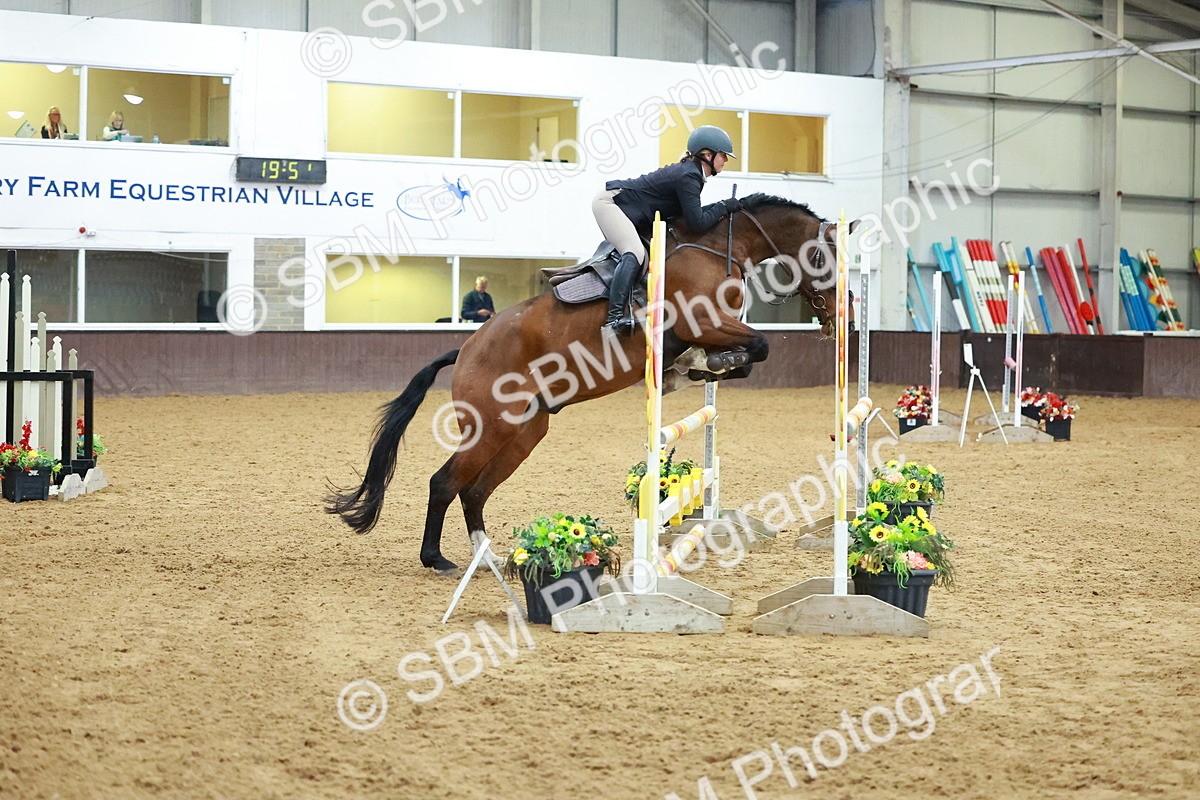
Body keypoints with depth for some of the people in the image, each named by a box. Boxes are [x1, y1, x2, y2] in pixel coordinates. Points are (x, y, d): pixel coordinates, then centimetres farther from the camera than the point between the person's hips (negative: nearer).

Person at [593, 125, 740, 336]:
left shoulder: (691, 173, 12)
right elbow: (697, 223, -22)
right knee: (635, 253, -27)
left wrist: (720, 209, 9)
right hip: (609, 202, -11)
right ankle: (615, 316, -40)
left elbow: (688, 214, 17)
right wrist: (724, 207, -10)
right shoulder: (689, 177, -19)